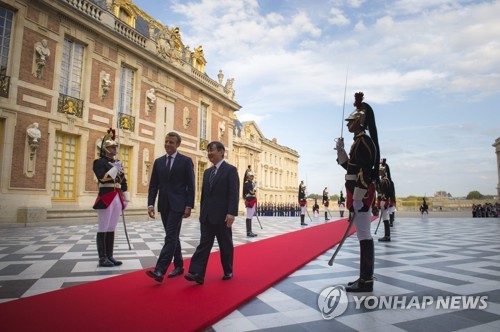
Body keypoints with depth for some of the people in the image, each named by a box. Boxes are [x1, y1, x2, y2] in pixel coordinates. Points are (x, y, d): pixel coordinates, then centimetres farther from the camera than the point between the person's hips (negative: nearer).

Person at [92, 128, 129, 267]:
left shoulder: (118, 163, 18)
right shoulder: (99, 162, -2)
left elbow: (123, 182, 18)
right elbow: (103, 178, -18)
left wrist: (126, 198, 14)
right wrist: (115, 168, -20)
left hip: (117, 198, 7)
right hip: (106, 198, -7)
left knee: (111, 228, 10)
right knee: (103, 229, -2)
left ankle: (110, 256, 15)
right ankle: (102, 258, 5)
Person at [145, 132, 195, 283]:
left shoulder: (186, 161, -3)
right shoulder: (158, 161, 11)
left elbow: (191, 185, -5)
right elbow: (153, 185, 9)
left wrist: (189, 206, -11)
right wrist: (150, 204, -1)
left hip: (177, 204, -5)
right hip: (164, 205, 6)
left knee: (170, 237, -10)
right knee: (173, 237, 13)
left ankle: (159, 270, -12)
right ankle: (179, 266, 25)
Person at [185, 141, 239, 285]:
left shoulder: (230, 170, -5)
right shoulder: (207, 172, 15)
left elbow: (234, 193, -14)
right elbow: (204, 194, 17)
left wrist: (231, 213, -22)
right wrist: (202, 212, 14)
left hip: (222, 216, -5)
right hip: (207, 216, 6)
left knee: (226, 245, 8)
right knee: (204, 244, 0)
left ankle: (228, 271, 24)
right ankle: (197, 273, -2)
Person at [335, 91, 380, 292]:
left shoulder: (363, 141, -12)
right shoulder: (360, 142, 18)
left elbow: (364, 172, -20)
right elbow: (350, 166, 23)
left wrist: (356, 199, -22)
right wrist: (340, 150, 13)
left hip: (361, 194, -11)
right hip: (359, 193, 11)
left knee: (364, 236, -6)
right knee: (363, 236, 13)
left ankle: (366, 281, 2)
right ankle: (365, 278, 22)